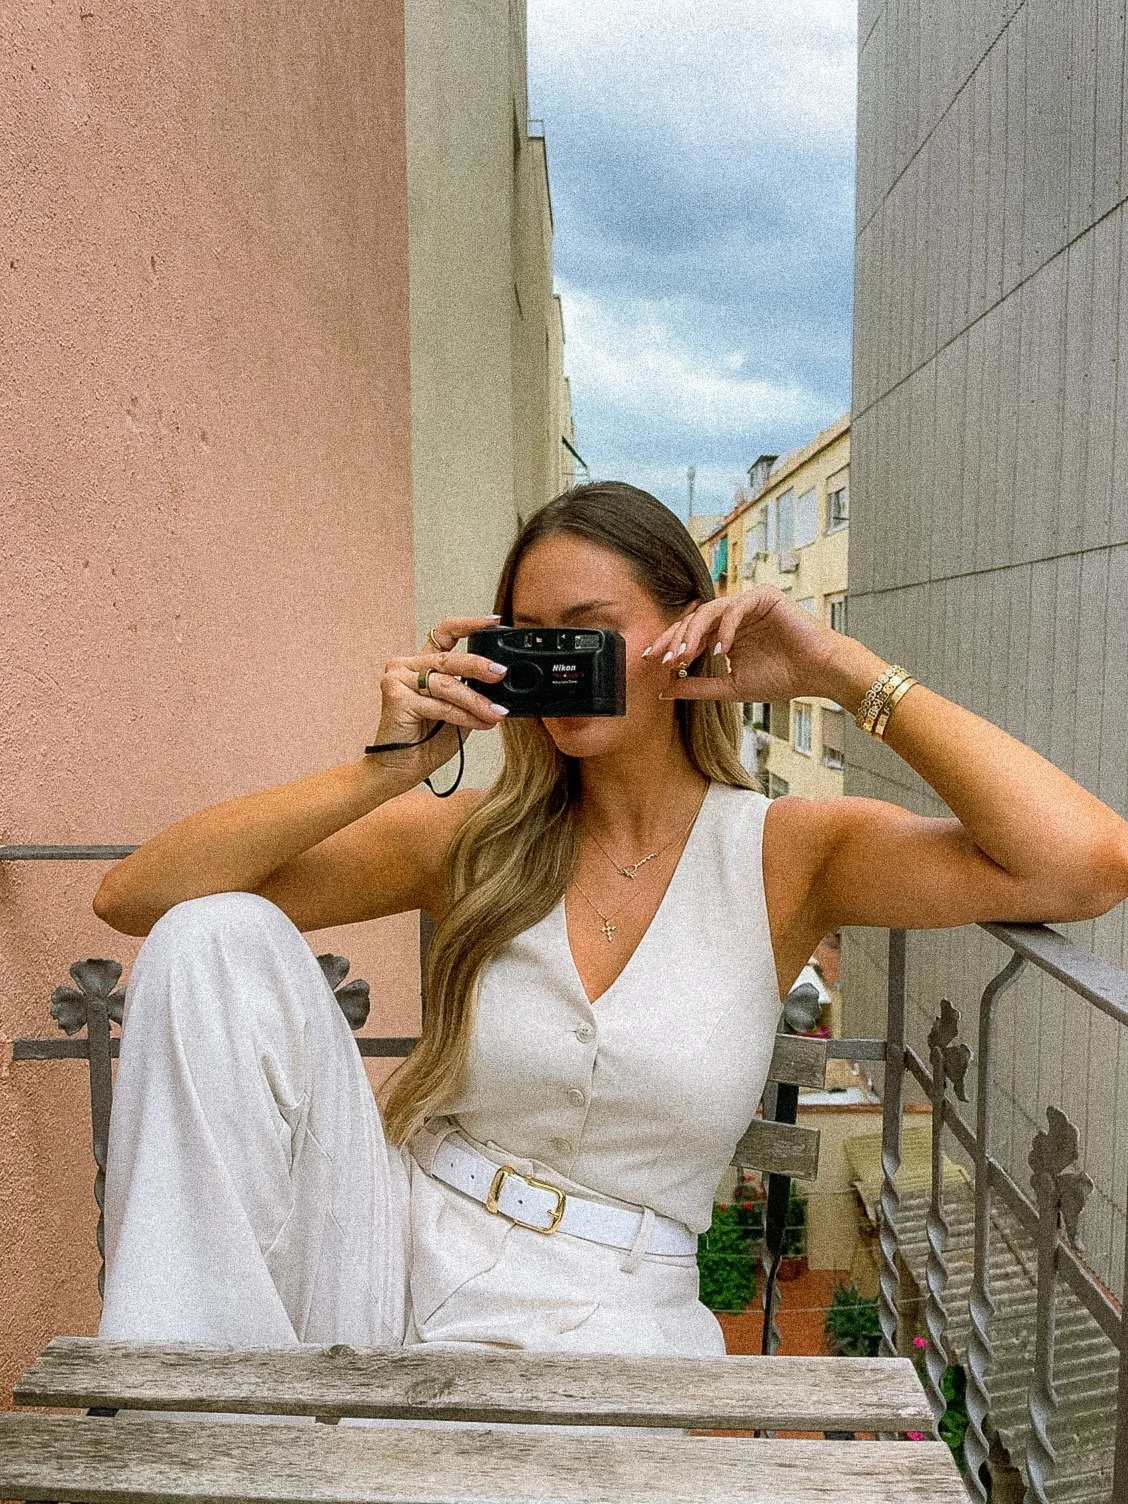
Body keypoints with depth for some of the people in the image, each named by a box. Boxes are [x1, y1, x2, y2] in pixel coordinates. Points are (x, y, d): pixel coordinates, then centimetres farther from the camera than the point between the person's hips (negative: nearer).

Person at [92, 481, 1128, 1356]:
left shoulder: (785, 853, -4)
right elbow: (136, 898, -6)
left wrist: (846, 672, -16)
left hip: (604, 1313, -2)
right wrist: (385, 770, -18)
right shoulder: (469, 839, -2)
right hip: (396, 1251, 3)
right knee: (216, 936, -19)